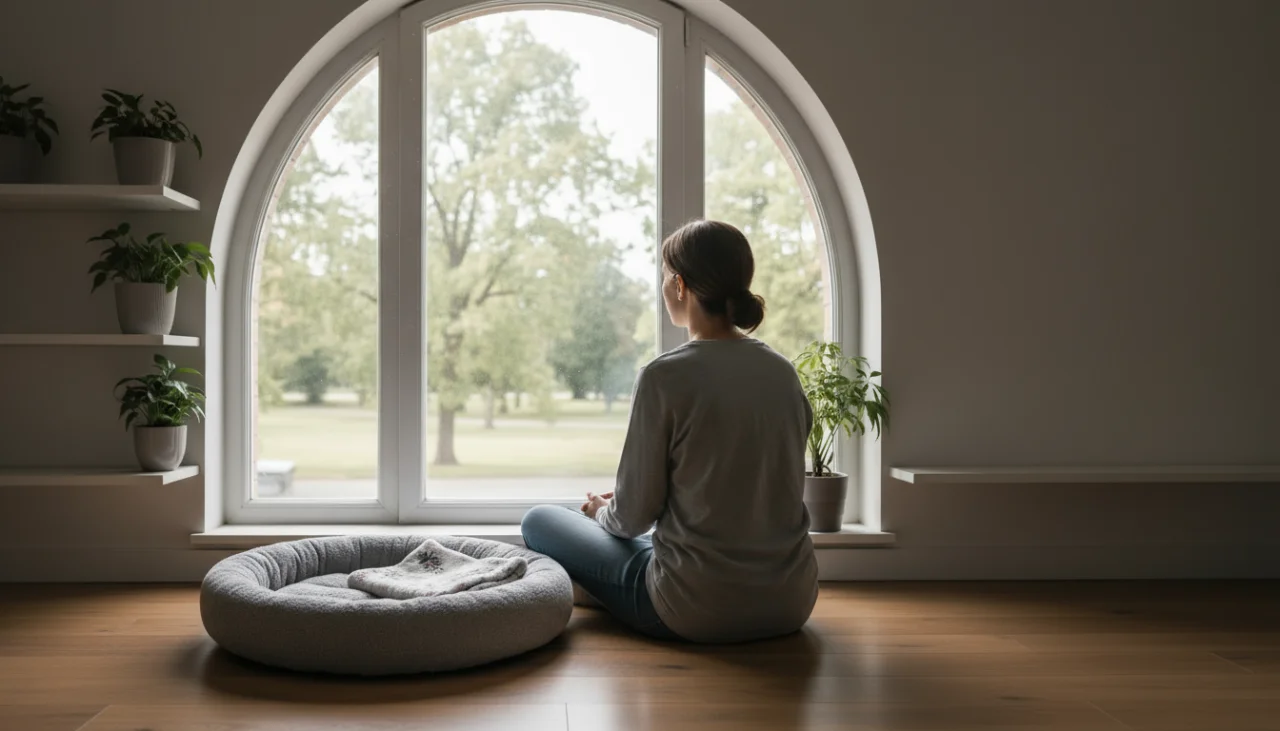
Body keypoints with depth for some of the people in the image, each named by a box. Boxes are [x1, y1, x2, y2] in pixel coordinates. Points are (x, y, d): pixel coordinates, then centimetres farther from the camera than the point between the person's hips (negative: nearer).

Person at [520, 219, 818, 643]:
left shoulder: (665, 376, -16)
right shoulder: (784, 373, 1)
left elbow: (634, 515, -10)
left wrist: (604, 513, 15)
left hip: (698, 611, -6)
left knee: (539, 521, 13)